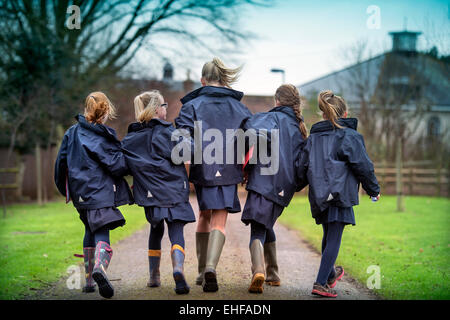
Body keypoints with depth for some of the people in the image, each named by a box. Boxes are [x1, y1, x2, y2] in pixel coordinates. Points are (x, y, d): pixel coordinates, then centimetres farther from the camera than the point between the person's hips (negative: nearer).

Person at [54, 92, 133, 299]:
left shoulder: (72, 133, 9)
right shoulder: (101, 136, -9)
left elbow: (61, 162, 14)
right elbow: (117, 165, -13)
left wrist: (65, 189, 25)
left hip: (80, 193, 6)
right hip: (101, 192, -6)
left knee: (90, 231, 19)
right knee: (102, 232, -10)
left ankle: (89, 280, 20)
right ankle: (99, 267, -38)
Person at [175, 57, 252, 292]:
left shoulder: (192, 105, 2)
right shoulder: (238, 107, 6)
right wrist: (245, 170, 9)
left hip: (202, 170, 1)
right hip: (228, 171, 0)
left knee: (204, 215, 20)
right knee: (219, 222, 1)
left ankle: (202, 270, 24)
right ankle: (211, 267, -22)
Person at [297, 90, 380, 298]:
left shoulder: (313, 137, 11)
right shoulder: (350, 136, -5)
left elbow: (302, 169, 11)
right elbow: (363, 166, -8)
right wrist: (374, 190, 6)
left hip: (319, 197, 6)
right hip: (340, 195, -6)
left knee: (328, 236, 22)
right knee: (334, 239, -5)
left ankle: (330, 274, 39)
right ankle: (320, 284, -11)